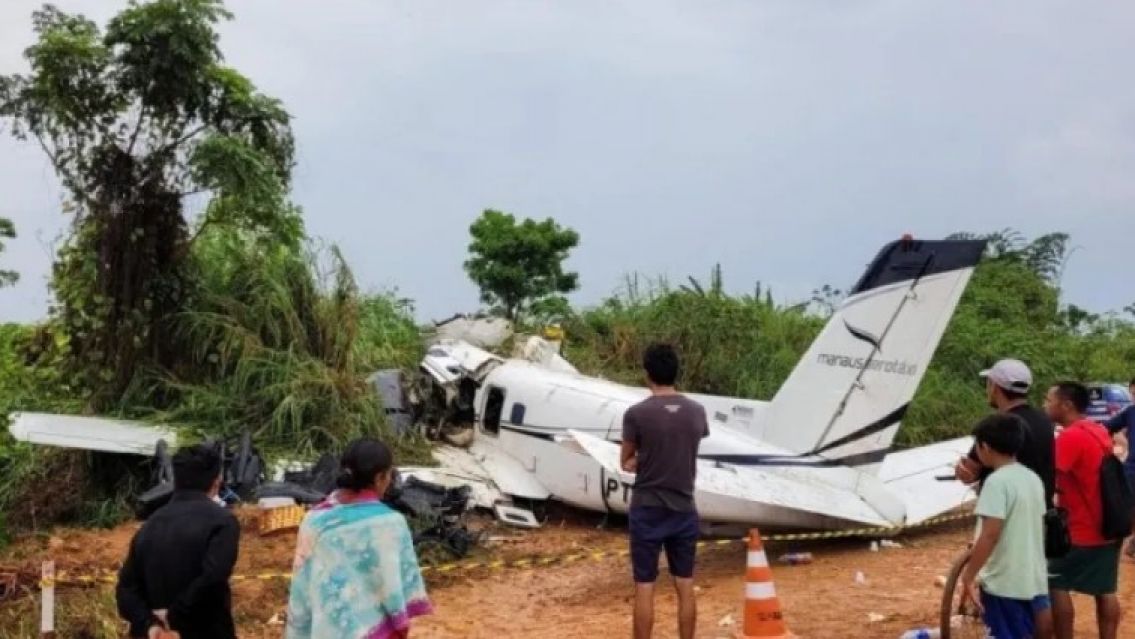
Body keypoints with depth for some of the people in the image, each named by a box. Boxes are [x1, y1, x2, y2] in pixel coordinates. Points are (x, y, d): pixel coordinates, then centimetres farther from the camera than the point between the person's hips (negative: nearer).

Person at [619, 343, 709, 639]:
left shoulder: (637, 413, -12)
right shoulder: (697, 412, 0)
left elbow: (627, 463, -1)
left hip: (647, 511, -3)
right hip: (684, 510, 4)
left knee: (644, 588, 5)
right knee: (685, 587, 12)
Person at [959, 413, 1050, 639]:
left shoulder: (997, 481, -18)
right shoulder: (1033, 479, 9)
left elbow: (990, 535, -23)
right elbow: (1037, 527, 16)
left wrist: (968, 577, -16)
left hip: (1003, 582, -8)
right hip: (1033, 580, 8)